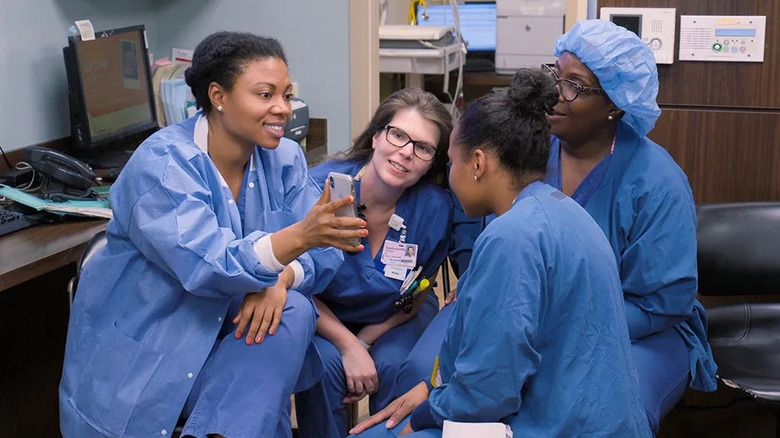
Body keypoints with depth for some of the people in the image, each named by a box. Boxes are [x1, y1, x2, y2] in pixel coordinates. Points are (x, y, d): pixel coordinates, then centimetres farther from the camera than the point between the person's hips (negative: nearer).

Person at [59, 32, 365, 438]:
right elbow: (207, 267, -32)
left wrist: (279, 278, -29)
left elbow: (321, 255, -6)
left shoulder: (284, 159, -1)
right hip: (140, 355, -5)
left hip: (224, 335, 5)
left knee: (293, 312, -23)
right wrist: (298, 236, -47)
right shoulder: (162, 163, -19)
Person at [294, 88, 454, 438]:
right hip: (324, 314, -1)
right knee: (325, 363, -30)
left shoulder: (435, 209, -19)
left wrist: (365, 341, -15)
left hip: (394, 320, 1)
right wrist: (348, 346, -22)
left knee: (393, 366, -28)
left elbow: (416, 297, -4)